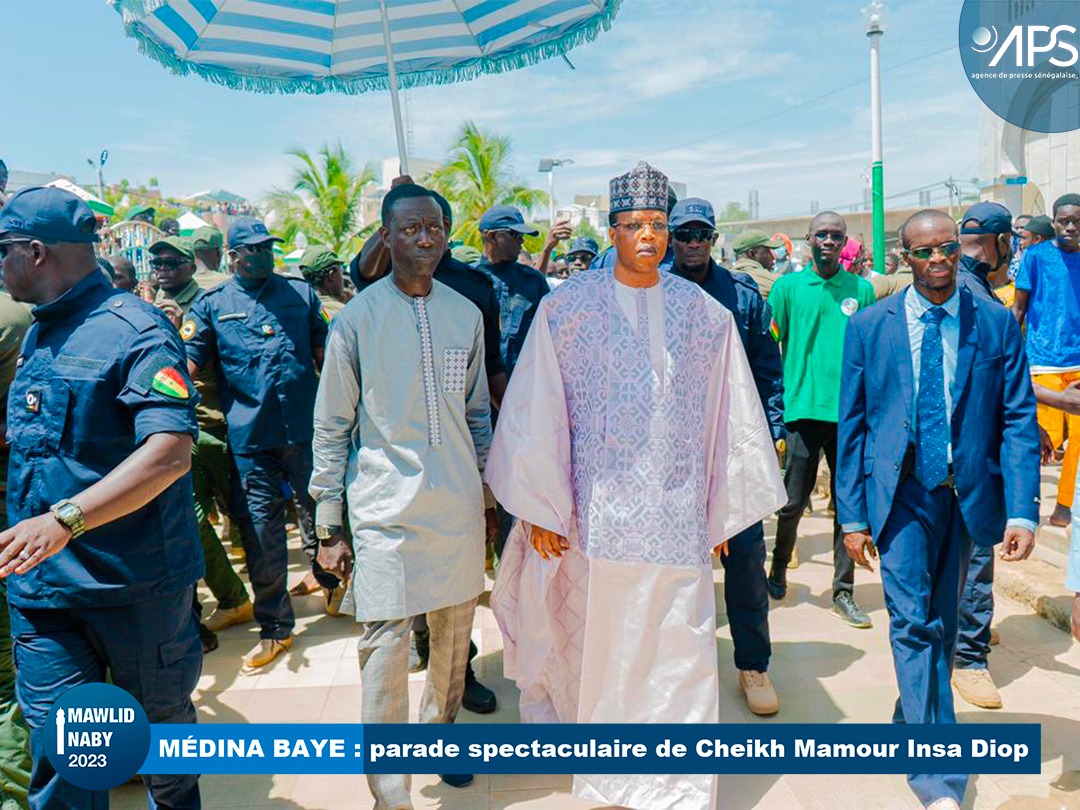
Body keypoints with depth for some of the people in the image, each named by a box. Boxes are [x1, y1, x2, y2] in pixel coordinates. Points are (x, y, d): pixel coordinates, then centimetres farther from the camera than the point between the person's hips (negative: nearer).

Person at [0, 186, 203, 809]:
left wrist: (67, 519, -37)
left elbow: (170, 451, -29)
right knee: (57, 744, 5)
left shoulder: (136, 331, -15)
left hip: (137, 579, -6)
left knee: (162, 718, 15)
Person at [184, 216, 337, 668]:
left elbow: (325, 354, 13)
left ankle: (333, 584, 41)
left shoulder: (301, 293, 10)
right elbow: (188, 363, -1)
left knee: (318, 513, 13)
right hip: (250, 438, -1)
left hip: (306, 429, 1)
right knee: (260, 532, 4)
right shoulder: (211, 305, 6)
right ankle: (274, 627, 19)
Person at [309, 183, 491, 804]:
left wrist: (487, 490, 16)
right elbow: (332, 427, -1)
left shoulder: (466, 313, 6)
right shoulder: (358, 318, -5)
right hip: (386, 505, -4)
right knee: (386, 642, -4)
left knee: (455, 632, 15)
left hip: (459, 504, 4)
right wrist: (329, 524, -2)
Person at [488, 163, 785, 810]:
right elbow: (537, 414, -2)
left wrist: (722, 509, 7)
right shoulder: (567, 308, -1)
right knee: (598, 642, 12)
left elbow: (731, 416, 8)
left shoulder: (706, 314, 5)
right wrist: (539, 508, -4)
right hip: (594, 508, -1)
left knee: (677, 652, 2)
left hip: (676, 514, 2)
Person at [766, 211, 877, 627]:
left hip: (850, 412, 2)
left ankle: (843, 591, 17)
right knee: (793, 501, 4)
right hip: (803, 407, -1)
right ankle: (779, 569, 30)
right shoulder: (787, 287, 4)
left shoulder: (861, 289, 8)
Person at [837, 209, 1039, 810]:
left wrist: (1022, 511, -10)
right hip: (901, 495, -2)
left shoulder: (997, 324, 1)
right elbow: (853, 425, 1)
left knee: (942, 623, 15)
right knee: (914, 623, -7)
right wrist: (853, 515, -1)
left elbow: (1019, 420, 0)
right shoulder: (870, 326, -1)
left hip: (968, 496, 2)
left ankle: (914, 719, 38)